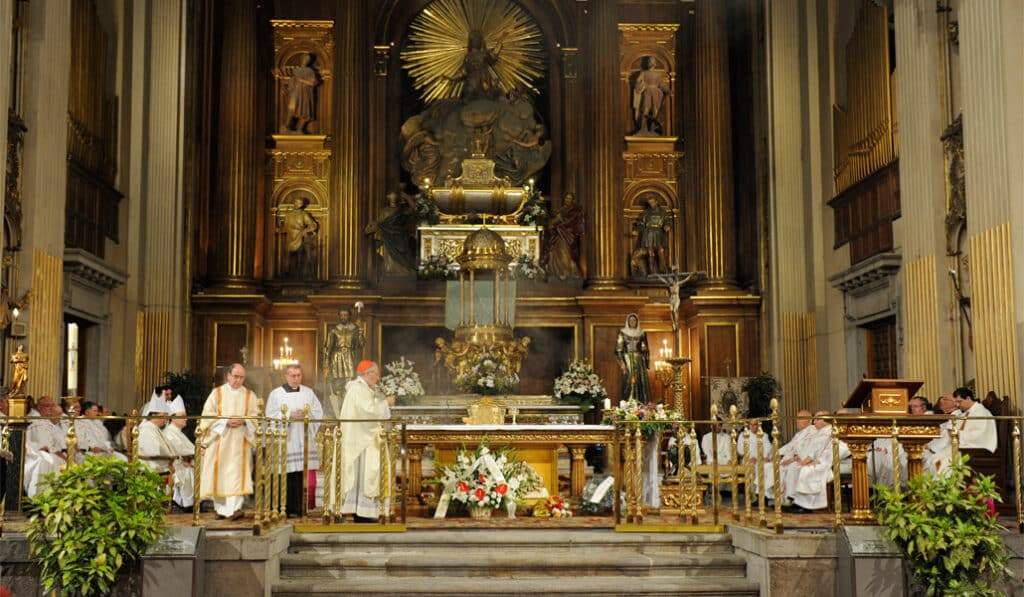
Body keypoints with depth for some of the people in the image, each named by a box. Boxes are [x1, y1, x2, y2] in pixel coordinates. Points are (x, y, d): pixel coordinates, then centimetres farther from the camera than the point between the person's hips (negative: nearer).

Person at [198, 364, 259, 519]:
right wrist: (225, 421, -14)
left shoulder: (250, 395, 10)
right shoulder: (217, 393, 7)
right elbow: (208, 414, -1)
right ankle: (221, 508, 10)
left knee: (237, 472, -12)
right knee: (220, 474, 0)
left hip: (240, 442, 0)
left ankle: (234, 508, -19)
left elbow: (256, 416, 6)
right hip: (219, 440, 0)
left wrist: (243, 420, -14)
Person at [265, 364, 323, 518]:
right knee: (287, 477, -5)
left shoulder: (308, 392, 15)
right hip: (285, 441, -3)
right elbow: (271, 416, -4)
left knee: (302, 475, -2)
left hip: (304, 440, 3)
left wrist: (306, 414, -10)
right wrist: (290, 416, -15)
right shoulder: (276, 394, 6)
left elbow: (318, 412, 9)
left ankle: (298, 508, 3)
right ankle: (287, 509, 0)